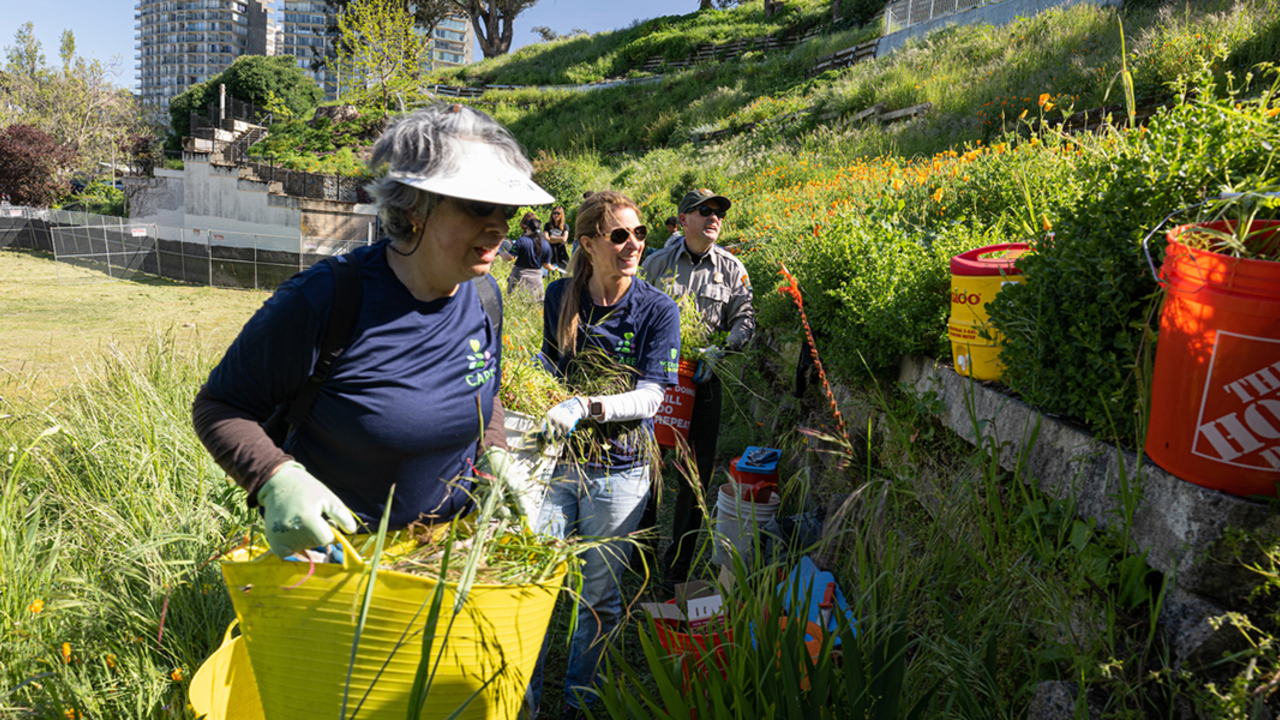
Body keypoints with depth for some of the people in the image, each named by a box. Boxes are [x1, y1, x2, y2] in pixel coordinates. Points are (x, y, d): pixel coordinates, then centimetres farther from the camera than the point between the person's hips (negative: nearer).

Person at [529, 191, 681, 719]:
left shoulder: (657, 310, -9)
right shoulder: (560, 297, 1)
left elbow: (649, 397, -16)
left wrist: (585, 407, -29)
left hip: (619, 468, -2)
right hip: (559, 456, 2)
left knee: (599, 594, 11)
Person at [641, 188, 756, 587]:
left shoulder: (732, 268, 5)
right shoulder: (658, 262, 4)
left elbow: (745, 319, 4)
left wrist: (720, 349, -13)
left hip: (703, 378, 1)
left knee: (698, 471, 4)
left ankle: (678, 564, 19)